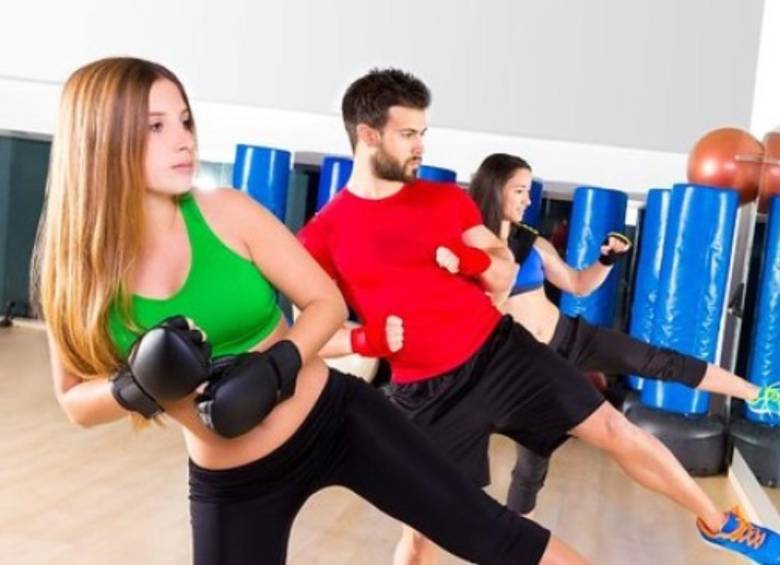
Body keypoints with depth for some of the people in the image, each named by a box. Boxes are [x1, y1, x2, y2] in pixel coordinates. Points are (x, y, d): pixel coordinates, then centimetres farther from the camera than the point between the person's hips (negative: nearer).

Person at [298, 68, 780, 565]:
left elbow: (505, 276, 10)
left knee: (613, 428, 4)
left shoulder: (447, 199, 3)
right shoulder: (323, 237, -6)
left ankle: (719, 523, 27)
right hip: (427, 392, -2)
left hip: (501, 349, 2)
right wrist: (364, 341, -19)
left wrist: (473, 260, -12)